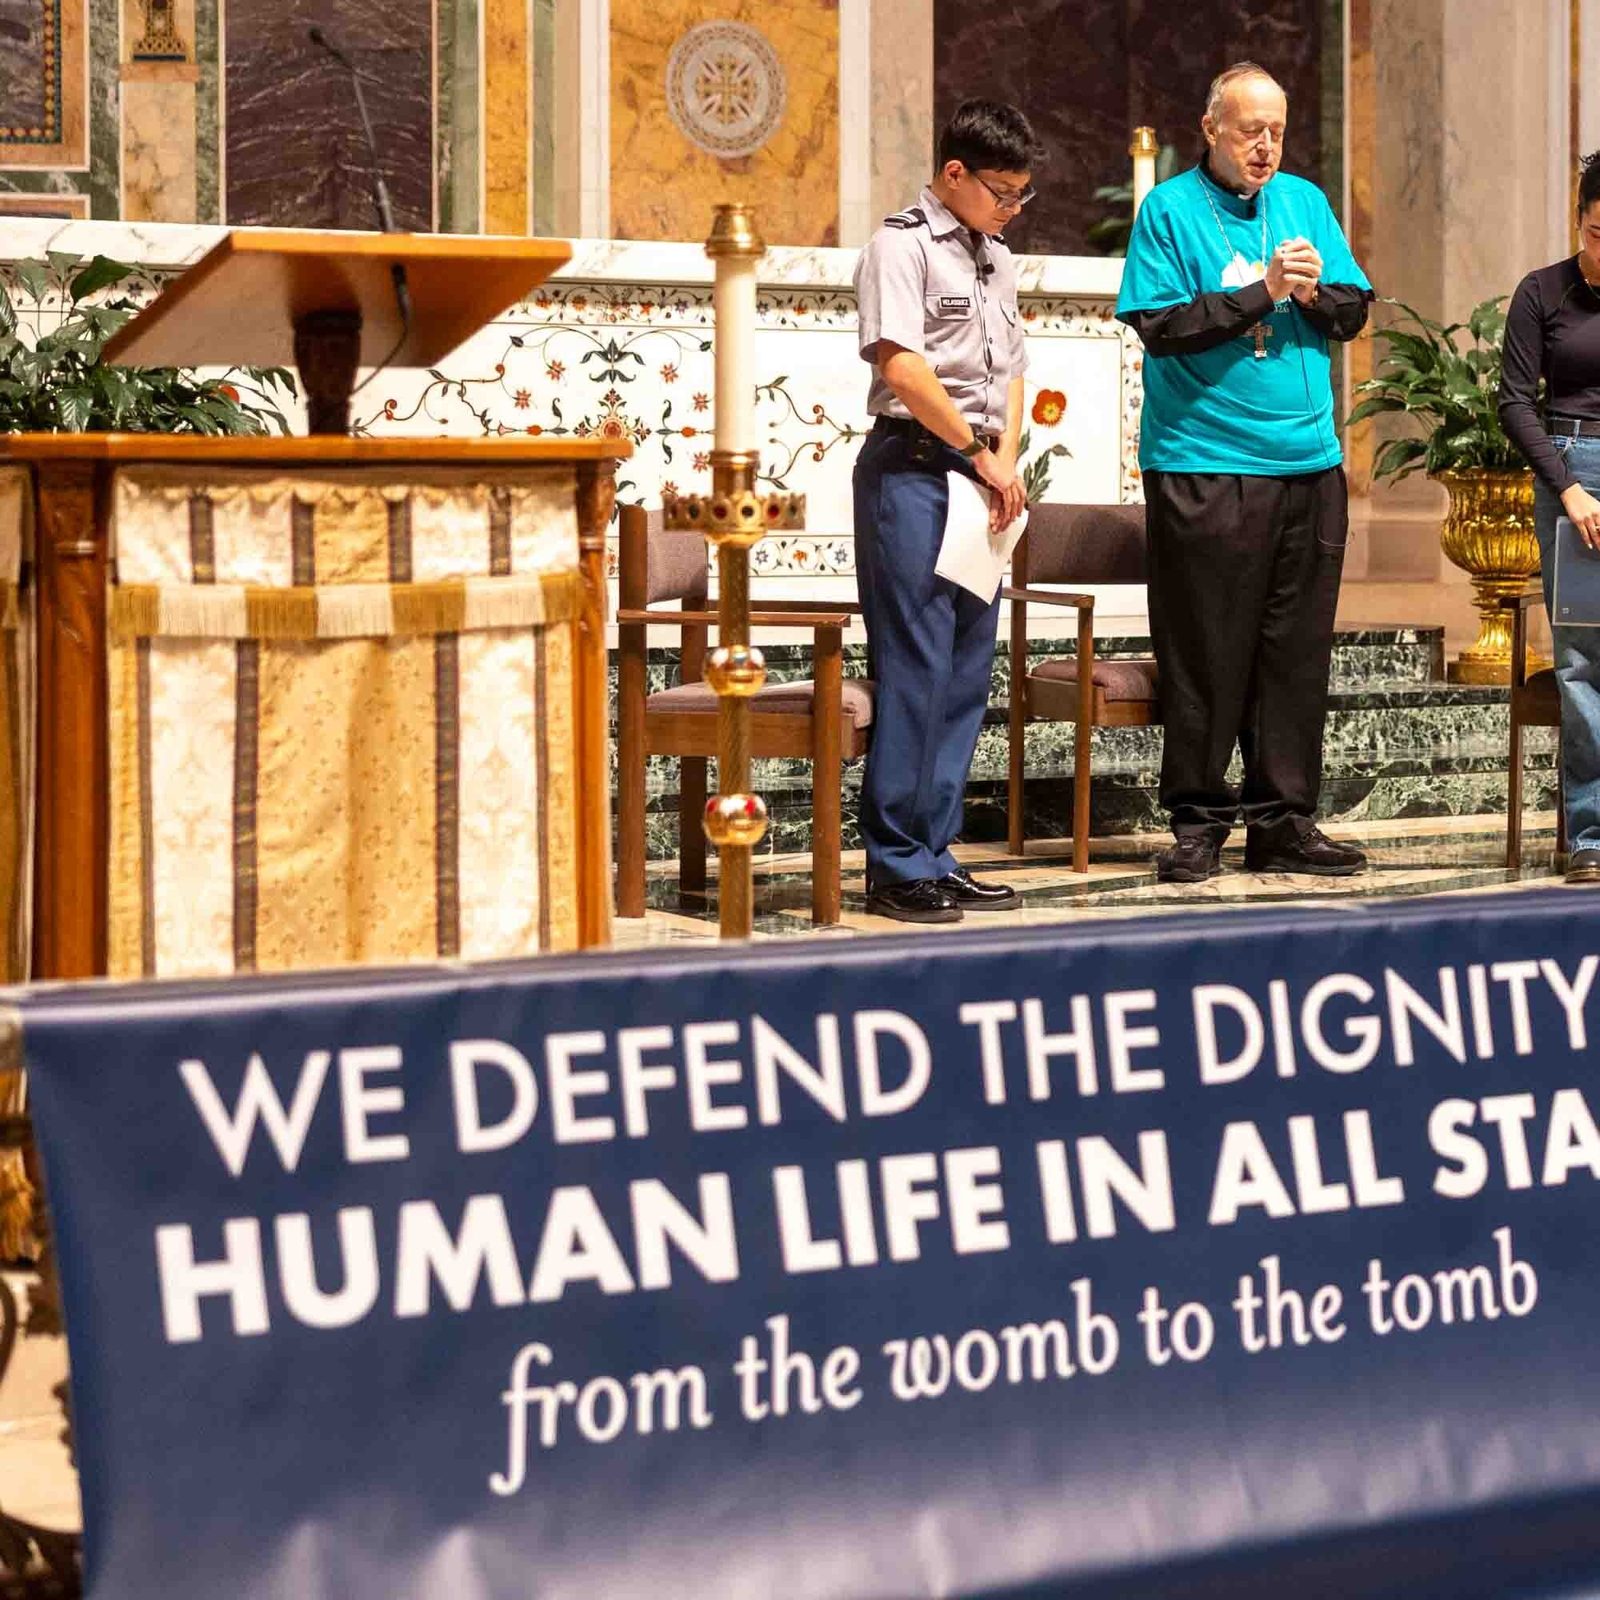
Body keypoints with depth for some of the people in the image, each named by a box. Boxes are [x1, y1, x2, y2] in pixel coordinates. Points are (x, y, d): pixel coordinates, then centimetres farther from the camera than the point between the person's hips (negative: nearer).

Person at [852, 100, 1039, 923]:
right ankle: (897, 865, -4)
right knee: (913, 669, -9)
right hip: (913, 470, -8)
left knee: (967, 673, 8)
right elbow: (901, 365, -17)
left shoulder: (996, 259, 20)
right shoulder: (902, 244, -6)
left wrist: (1007, 459, 3)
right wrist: (981, 452, -12)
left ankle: (934, 855, 14)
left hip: (979, 477, 8)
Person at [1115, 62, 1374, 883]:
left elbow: (1354, 314, 13)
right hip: (1203, 467, -5)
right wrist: (1261, 291, -15)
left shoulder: (1304, 200, 14)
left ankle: (1282, 821, 13)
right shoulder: (1169, 209, -1)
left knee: (1296, 653, 6)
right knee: (1204, 654, -2)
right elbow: (1159, 325, -11)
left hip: (1308, 466, 5)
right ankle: (1200, 822, 8)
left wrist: (1317, 291, -8)